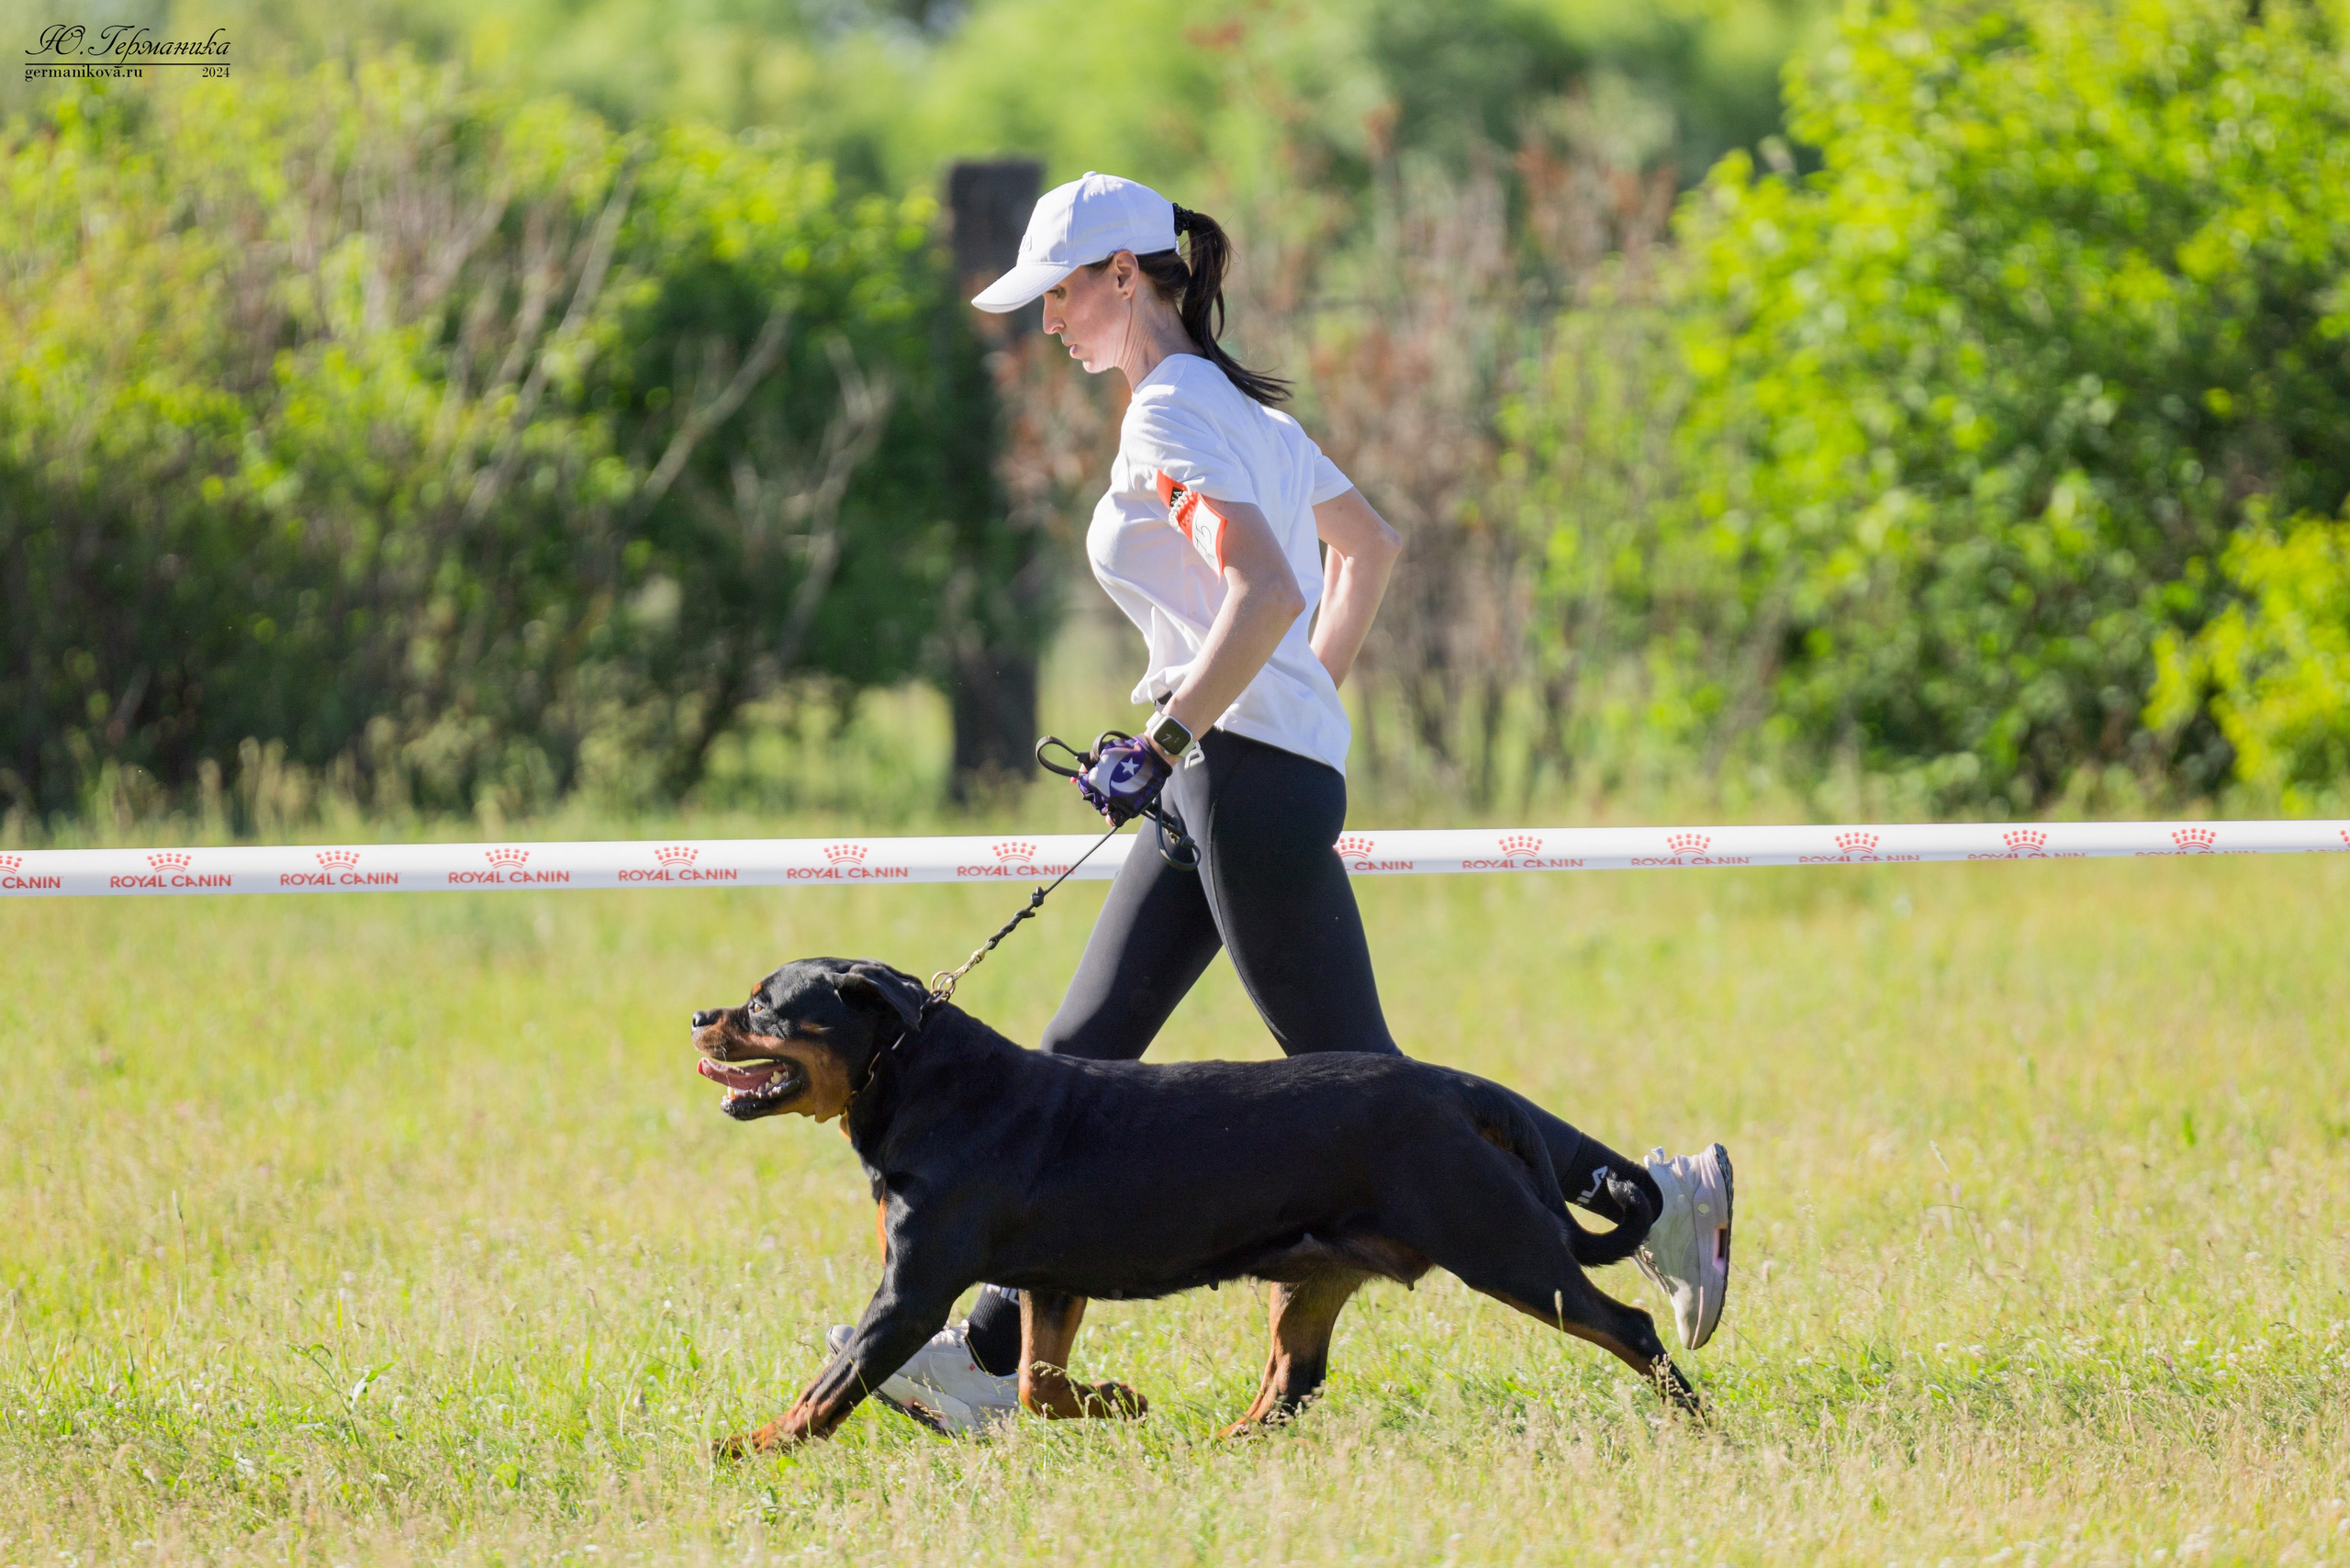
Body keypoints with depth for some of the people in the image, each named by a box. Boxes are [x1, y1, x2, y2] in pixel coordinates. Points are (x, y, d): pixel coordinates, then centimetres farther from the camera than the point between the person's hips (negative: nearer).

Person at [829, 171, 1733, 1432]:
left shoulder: (1171, 416, -12)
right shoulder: (1238, 403, 18)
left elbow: (1264, 593, -26)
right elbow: (1370, 547, 29)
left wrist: (1167, 738, -24)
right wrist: (1310, 694, 28)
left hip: (1252, 768, -10)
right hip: (1228, 781, 10)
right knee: (1084, 1055, 4)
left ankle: (1649, 1198, -2)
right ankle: (993, 1360, 0)